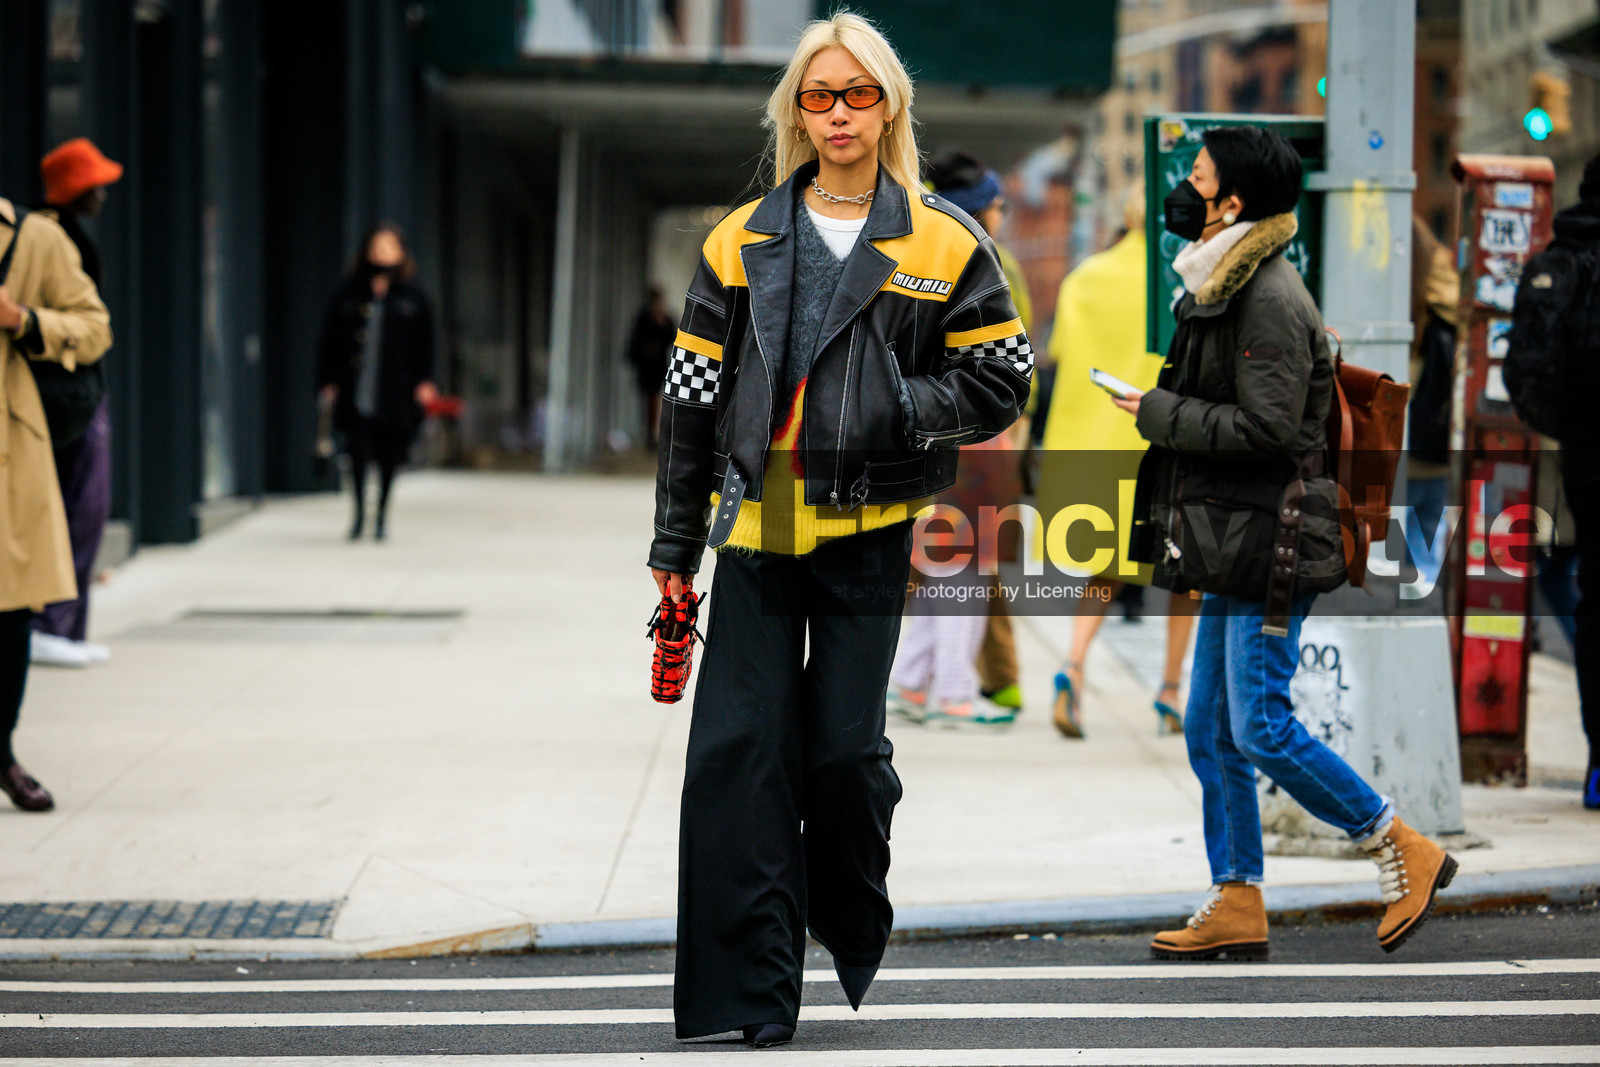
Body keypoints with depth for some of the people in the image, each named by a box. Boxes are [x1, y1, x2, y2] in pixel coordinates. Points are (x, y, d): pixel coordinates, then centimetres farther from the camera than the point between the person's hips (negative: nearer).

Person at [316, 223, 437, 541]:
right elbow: (329, 342, 8)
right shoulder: (349, 295, 5)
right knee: (358, 451, -7)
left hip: (395, 393, 1)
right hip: (356, 392, -1)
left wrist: (424, 382, -1)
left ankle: (382, 515, 21)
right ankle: (359, 512, 9)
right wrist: (328, 381, 2)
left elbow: (425, 345, 8)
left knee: (389, 456, 5)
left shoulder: (413, 299, 6)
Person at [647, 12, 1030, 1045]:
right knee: (737, 750, -4)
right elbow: (692, 396, 10)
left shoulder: (943, 243, 3)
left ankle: (855, 939, 28)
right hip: (757, 524, 2)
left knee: (846, 747, 1)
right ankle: (750, 990, 2)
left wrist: (891, 411, -11)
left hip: (869, 529, -2)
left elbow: (1004, 380, 4)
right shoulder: (742, 242, 9)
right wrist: (677, 544, 8)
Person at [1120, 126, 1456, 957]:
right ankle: (1236, 905, 15)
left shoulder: (1270, 299, -16)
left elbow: (1266, 428, -22)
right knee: (1211, 734, 10)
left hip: (1269, 545, -10)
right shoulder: (1223, 289, 16)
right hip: (1234, 547, 10)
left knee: (1261, 728, -11)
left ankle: (1407, 855, 1)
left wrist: (1159, 414, -15)